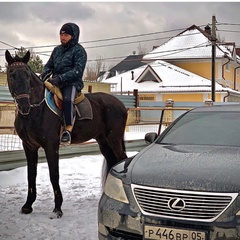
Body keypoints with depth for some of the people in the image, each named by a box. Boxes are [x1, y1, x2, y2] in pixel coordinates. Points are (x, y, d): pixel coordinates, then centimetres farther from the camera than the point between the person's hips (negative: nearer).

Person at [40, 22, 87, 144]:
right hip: (55, 83, 8)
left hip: (72, 83, -8)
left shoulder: (79, 50, -4)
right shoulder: (57, 49, 17)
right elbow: (49, 66, 20)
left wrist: (60, 78, -26)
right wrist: (43, 75, -4)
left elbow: (77, 70, -16)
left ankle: (68, 130, -34)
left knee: (67, 99, -37)